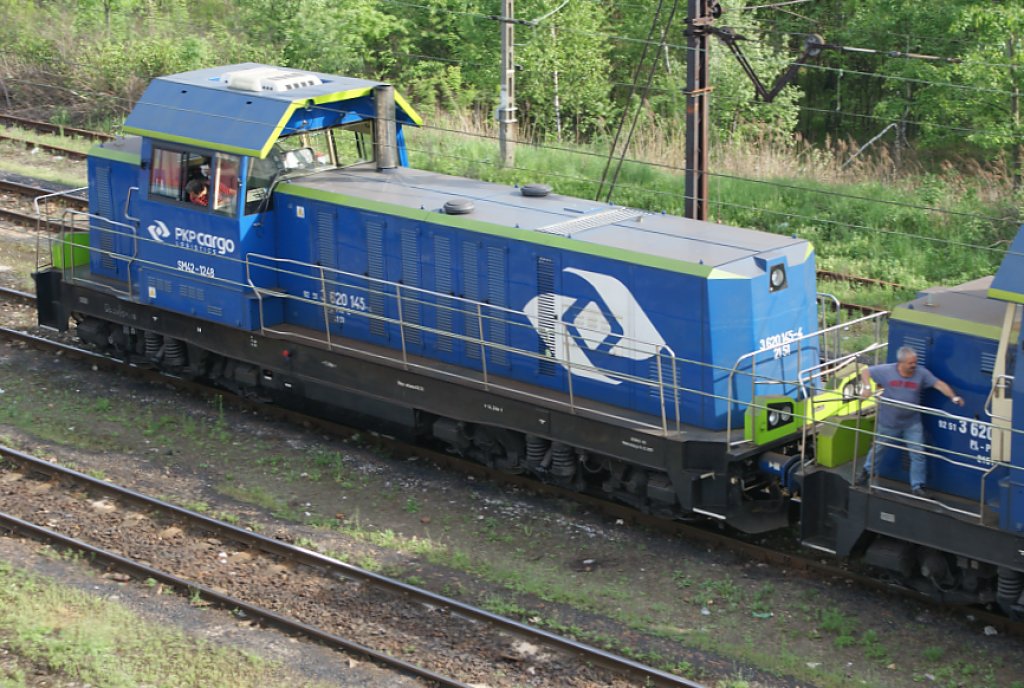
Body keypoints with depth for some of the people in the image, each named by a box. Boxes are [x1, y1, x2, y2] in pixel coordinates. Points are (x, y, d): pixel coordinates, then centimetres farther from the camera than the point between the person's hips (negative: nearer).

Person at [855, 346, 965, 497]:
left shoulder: (921, 373, -13)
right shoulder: (887, 371, -14)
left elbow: (939, 384, -16)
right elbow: (865, 372, -4)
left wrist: (954, 397, -29)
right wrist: (867, 387, -20)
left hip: (912, 423, 0)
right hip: (888, 421, 0)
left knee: (918, 454, -3)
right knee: (877, 447, 19)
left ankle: (917, 486, 8)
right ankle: (867, 472, 44)